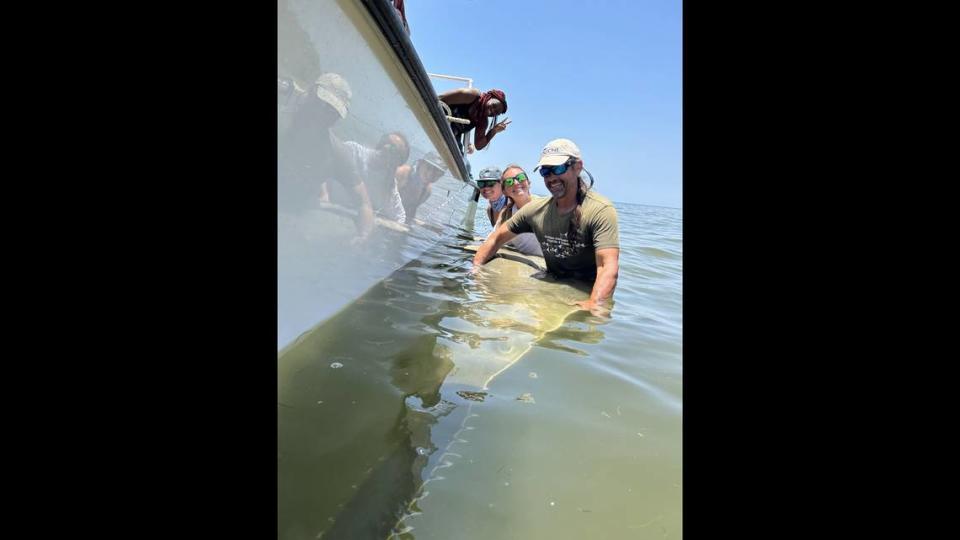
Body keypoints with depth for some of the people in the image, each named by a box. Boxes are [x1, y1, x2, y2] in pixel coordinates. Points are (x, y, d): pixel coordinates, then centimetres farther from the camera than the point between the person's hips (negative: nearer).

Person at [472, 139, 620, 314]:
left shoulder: (600, 210, -17)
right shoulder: (536, 209, -1)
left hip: (589, 292, -3)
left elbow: (609, 267, -28)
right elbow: (497, 238, 10)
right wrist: (474, 270, -2)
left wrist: (595, 305, -43)